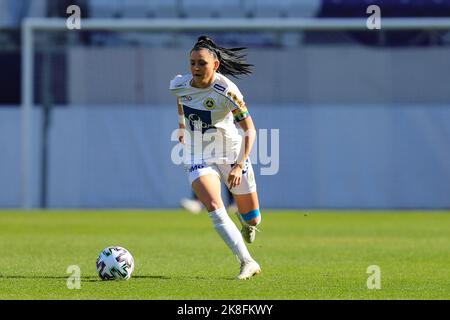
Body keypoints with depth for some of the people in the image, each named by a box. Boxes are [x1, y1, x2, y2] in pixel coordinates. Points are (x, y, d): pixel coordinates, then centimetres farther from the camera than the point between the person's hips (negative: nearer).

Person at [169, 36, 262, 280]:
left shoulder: (226, 91, -23)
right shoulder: (178, 86, -12)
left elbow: (250, 131, -21)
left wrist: (239, 166, -30)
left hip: (232, 155, -2)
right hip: (198, 159, 2)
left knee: (253, 219, 10)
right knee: (213, 207, -25)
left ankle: (247, 222, 51)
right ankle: (247, 263, -23)